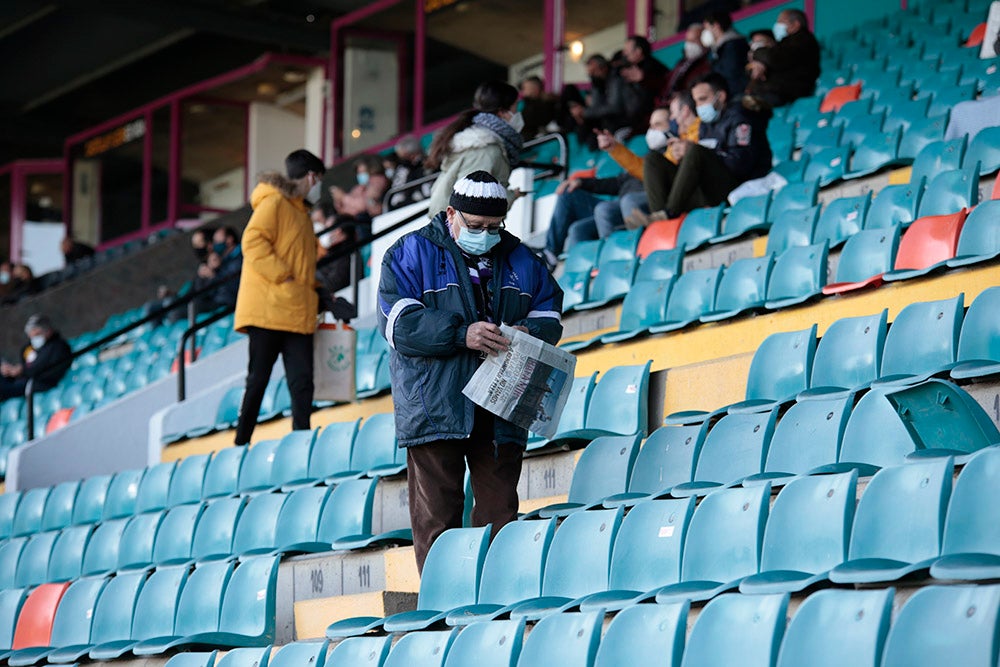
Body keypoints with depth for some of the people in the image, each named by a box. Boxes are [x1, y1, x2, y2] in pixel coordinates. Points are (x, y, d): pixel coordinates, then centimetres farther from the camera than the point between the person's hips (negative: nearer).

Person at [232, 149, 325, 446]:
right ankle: (241, 444, 0)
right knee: (258, 379, -5)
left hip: (297, 315, 8)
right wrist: (281, 275, -19)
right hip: (268, 308, -8)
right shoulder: (274, 203, -4)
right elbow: (253, 242, -16)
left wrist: (318, 288, 17)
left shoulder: (300, 212, 25)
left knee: (302, 381, -2)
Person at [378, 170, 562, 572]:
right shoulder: (413, 253, 1)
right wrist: (461, 333, -22)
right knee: (436, 517, -4)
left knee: (500, 515, 3)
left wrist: (528, 332, -6)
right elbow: (398, 321, -11)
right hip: (434, 410, -4)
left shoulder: (519, 260, 15)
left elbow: (549, 315, 19)